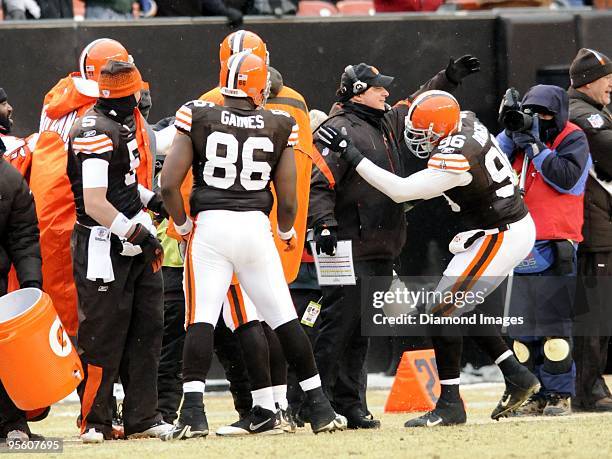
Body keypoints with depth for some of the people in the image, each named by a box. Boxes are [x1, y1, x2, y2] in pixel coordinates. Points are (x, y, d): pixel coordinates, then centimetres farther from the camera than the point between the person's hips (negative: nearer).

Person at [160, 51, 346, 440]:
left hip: (210, 225, -1)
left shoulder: (198, 119, -1)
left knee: (201, 319, -4)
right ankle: (321, 409, 11)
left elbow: (169, 184, -5)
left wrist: (182, 224, 12)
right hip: (255, 227, 1)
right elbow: (287, 201, 4)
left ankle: (193, 413, -17)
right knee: (285, 318, 8)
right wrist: (287, 231, 25)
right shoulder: (278, 128, 3)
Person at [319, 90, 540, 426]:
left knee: (442, 312, -8)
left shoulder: (455, 158, -28)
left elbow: (401, 190, -26)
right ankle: (517, 377, 23)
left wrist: (349, 152, -26)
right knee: (462, 307, 19)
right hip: (516, 226, 10)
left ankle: (450, 405, -5)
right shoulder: (466, 121, -1)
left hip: (501, 237, -10)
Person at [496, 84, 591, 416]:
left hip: (555, 248, -5)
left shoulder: (573, 139, 0)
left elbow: (567, 177, -16)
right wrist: (510, 133, -8)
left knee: (555, 324, -6)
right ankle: (534, 396, 8)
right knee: (523, 327, 4)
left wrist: (535, 148, -15)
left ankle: (558, 395, -2)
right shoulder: (520, 137, 13)